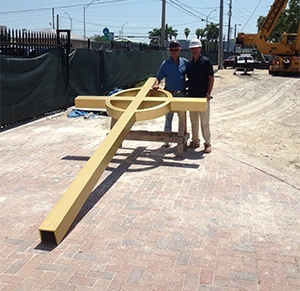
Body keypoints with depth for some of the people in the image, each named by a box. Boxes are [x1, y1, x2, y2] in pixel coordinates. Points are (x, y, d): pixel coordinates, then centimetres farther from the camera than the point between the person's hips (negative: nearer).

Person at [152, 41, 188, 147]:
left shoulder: (185, 62, 1)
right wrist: (156, 84, -26)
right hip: (169, 93, -2)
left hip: (182, 94, 2)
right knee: (168, 117, 6)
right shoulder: (166, 64, -4)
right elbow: (159, 77, -7)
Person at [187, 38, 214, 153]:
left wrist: (208, 93, -14)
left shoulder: (206, 62, -7)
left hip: (203, 97, -5)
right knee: (193, 121, 13)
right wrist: (187, 89, 6)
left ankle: (208, 143, 9)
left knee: (204, 122, -1)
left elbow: (211, 78, -8)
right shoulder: (189, 63, 9)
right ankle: (195, 141, 24)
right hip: (191, 96, 6)